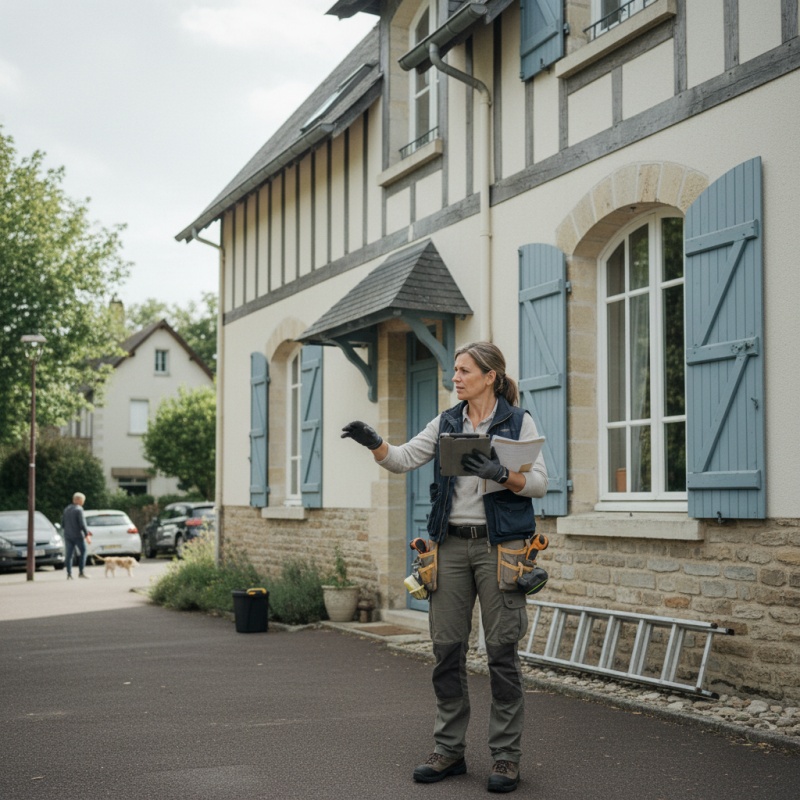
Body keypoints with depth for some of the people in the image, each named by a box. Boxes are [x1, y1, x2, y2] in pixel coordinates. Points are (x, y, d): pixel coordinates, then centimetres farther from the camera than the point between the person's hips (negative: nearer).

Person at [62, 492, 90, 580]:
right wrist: (86, 533, -9)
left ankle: (69, 574, 2)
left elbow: (62, 524, 14)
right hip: (78, 535, -6)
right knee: (83, 552, 6)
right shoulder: (79, 509, -10)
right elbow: (82, 523, -16)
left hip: (67, 535, 6)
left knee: (69, 554, 5)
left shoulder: (66, 509, 11)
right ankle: (81, 572, 1)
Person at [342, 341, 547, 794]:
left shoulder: (519, 422, 0)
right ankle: (450, 751, 18)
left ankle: (507, 756, 9)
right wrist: (375, 443, -16)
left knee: (502, 650, -2)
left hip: (499, 545, -4)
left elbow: (540, 482, -5)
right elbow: (403, 459, 3)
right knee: (447, 648, 6)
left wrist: (501, 474, -22)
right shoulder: (446, 423, 12)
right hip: (452, 544, 5)